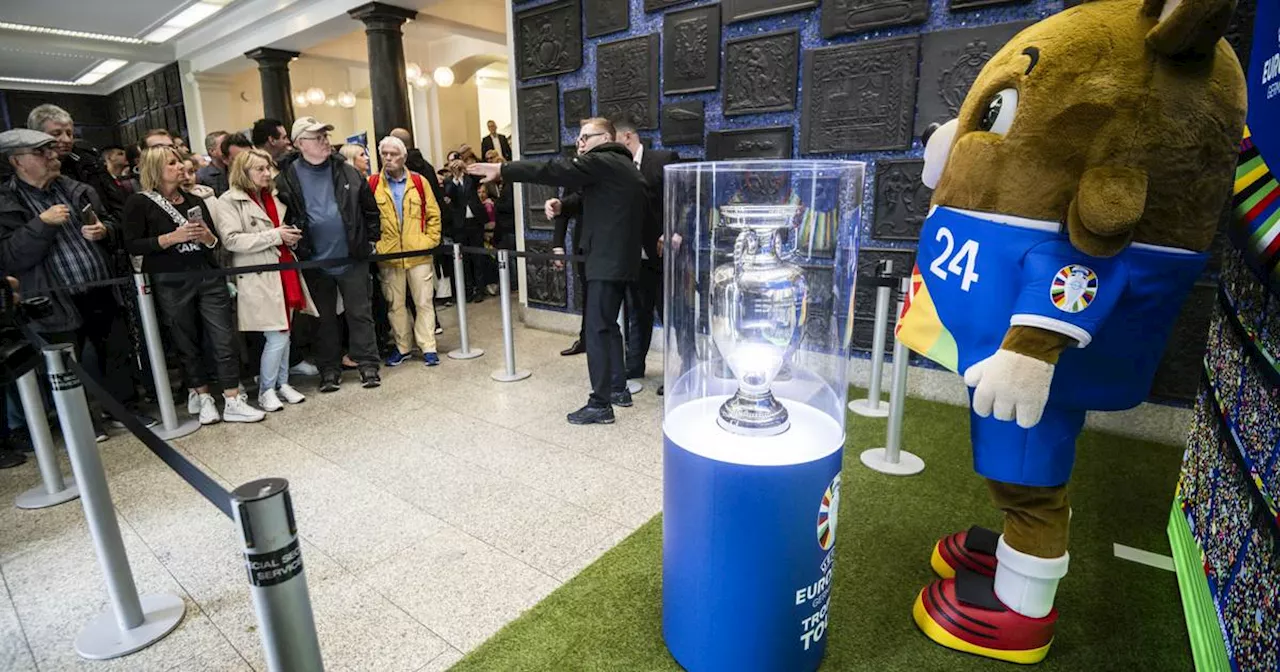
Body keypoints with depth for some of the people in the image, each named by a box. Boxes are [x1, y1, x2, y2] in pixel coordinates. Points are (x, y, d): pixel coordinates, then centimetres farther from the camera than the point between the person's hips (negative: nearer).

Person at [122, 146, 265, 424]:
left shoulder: (195, 200, 14)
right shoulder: (140, 203, 1)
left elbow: (215, 242, 14)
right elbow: (132, 245, -7)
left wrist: (207, 237, -7)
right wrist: (172, 238, -16)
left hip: (208, 277, 3)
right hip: (170, 284, -3)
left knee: (224, 339, -2)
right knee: (186, 344, 7)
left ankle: (233, 402, 2)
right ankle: (204, 399, 21)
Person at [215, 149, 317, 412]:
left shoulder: (274, 196, 16)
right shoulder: (229, 201, -6)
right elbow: (231, 240, -16)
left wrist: (292, 236, 5)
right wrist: (275, 236, -18)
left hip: (285, 273, 7)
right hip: (258, 278, -7)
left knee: (285, 333, 11)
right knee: (277, 336, -7)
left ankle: (282, 383, 24)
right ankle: (266, 390, 10)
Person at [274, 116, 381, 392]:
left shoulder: (347, 172, 2)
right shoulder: (287, 178, -2)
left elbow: (370, 208, 7)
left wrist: (372, 238, 5)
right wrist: (292, 242, -2)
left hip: (353, 258, 0)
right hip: (315, 262, 0)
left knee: (360, 313, 5)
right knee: (325, 318, 11)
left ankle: (368, 364, 14)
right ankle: (329, 369, 21)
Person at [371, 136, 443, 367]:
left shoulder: (419, 181, 4)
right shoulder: (372, 184, 3)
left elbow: (433, 214, 6)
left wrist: (430, 240, -1)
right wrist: (373, 243, -2)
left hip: (419, 253, -1)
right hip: (388, 255, 1)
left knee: (424, 302, 3)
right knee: (394, 304, 9)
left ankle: (428, 347, 11)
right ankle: (402, 347, 22)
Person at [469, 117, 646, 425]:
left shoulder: (601, 161, -9)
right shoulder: (625, 166, 21)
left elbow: (553, 170, -16)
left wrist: (502, 169, -13)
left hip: (607, 260, -10)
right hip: (621, 258, 10)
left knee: (597, 330, -8)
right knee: (608, 326, 17)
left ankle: (600, 404, -5)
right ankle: (618, 388, 24)